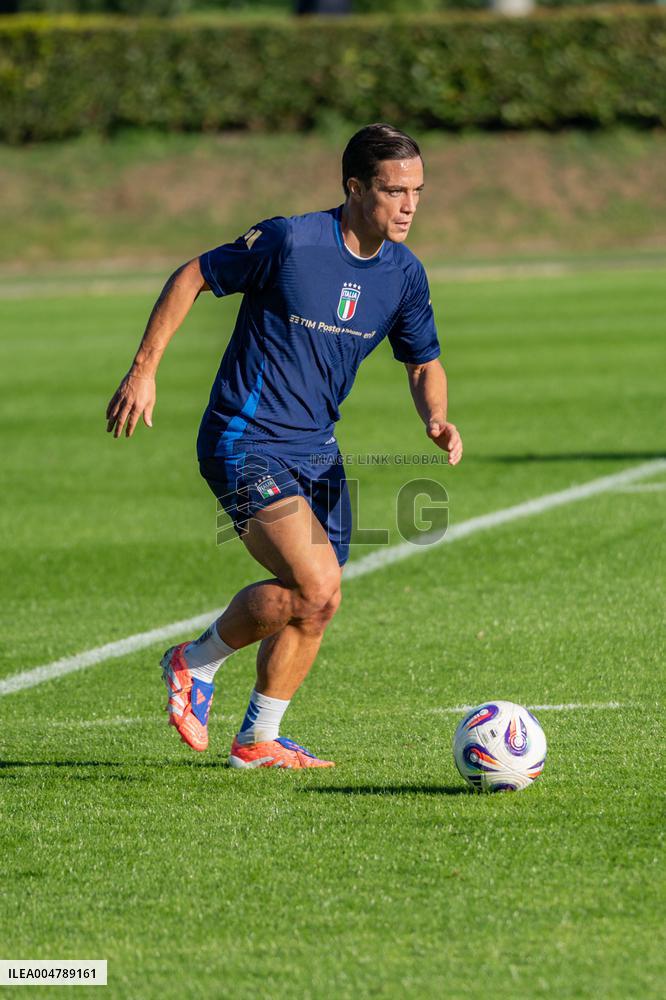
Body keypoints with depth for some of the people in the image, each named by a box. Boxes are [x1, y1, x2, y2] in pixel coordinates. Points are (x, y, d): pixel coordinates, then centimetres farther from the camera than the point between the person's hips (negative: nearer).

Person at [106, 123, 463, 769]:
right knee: (316, 588, -20)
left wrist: (436, 419, -8)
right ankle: (196, 663, 4)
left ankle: (258, 739, 27)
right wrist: (143, 370, -8)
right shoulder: (288, 241, -17)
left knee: (314, 605, 8)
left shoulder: (404, 273, 2)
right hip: (245, 444, -7)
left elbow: (423, 363, 14)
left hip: (317, 450, 7)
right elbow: (191, 278, -6)